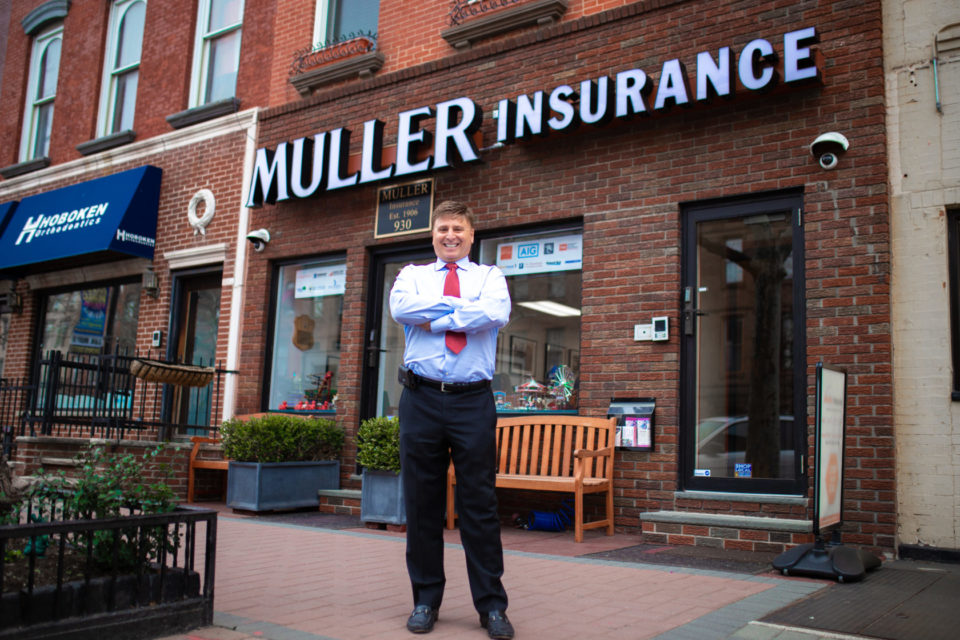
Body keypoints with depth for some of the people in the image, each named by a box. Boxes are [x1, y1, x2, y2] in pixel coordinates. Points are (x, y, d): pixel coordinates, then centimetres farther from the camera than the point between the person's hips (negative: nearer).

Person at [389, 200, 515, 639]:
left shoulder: (489, 276, 12)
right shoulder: (413, 274, 15)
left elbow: (496, 313, -12)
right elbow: (400, 308, -9)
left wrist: (434, 319, -8)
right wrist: (460, 308, -8)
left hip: (473, 402, -1)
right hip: (421, 400, 1)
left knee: (480, 504, 1)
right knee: (422, 502, 6)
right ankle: (425, 600, 20)